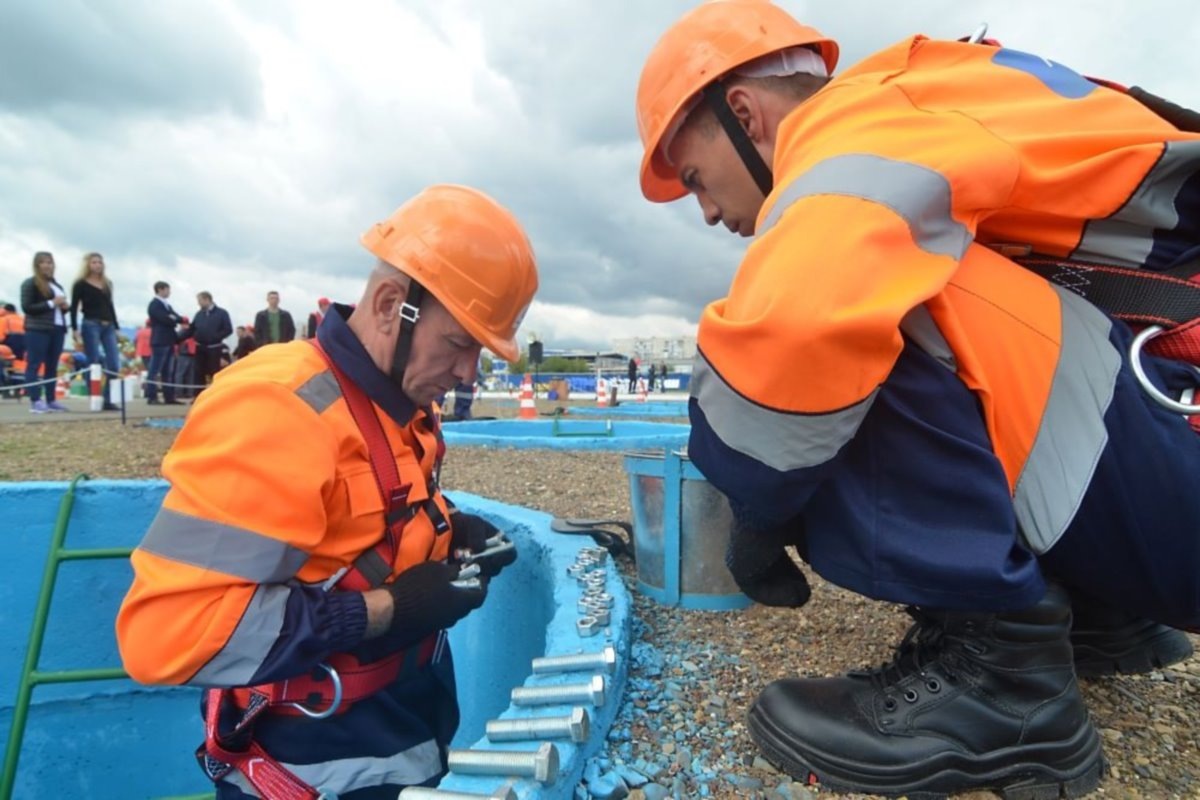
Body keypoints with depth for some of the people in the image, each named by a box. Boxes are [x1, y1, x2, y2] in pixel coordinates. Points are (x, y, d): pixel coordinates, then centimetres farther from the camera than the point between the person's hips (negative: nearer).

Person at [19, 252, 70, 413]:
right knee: (35, 364, -6)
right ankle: (35, 401, -6)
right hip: (37, 330, -7)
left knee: (52, 365, 7)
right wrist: (51, 303, -14)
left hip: (57, 329, 7)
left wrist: (65, 306, 6)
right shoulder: (30, 284, -2)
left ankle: (51, 400, 11)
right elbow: (27, 307, -9)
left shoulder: (57, 285, 21)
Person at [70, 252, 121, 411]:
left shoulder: (107, 284, 17)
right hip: (91, 325, -5)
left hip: (108, 326, 5)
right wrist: (75, 331, -10)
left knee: (114, 365, -4)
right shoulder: (81, 284, 2)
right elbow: (74, 308, -1)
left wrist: (116, 327, 14)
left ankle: (107, 400, 3)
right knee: (94, 365, -4)